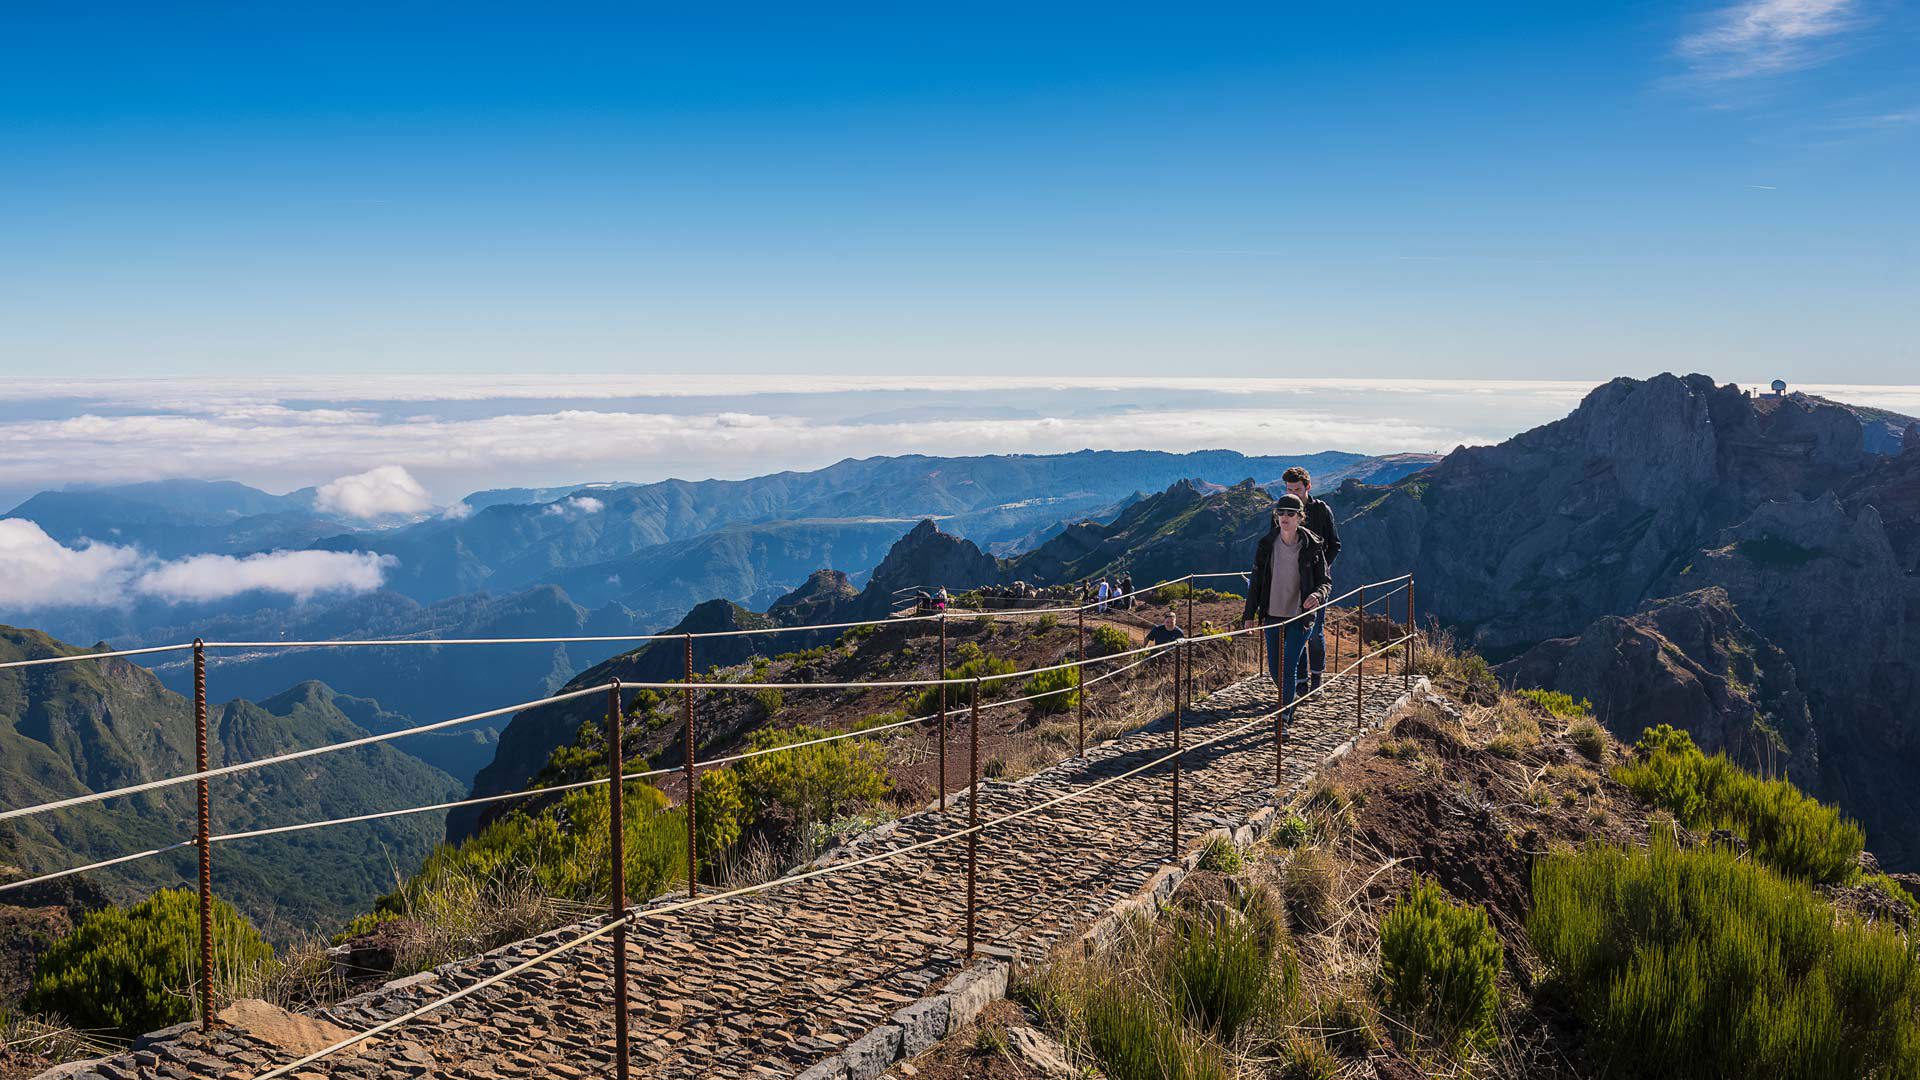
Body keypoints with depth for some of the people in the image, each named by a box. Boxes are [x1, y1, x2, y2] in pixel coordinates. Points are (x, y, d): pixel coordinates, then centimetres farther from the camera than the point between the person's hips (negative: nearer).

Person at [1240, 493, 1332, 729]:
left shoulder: (1312, 547, -7)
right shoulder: (1267, 544, -1)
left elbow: (1325, 582, -1)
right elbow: (1257, 581, 7)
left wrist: (1317, 595, -24)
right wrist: (1249, 614, 5)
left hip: (1299, 615, -3)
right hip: (1272, 614, 3)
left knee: (1289, 667, -9)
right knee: (1274, 668, 10)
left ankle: (1284, 719, 0)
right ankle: (1291, 697, 39)